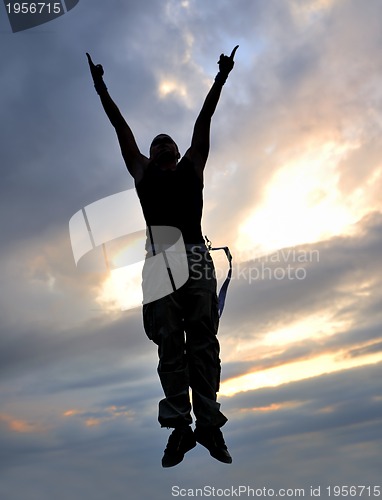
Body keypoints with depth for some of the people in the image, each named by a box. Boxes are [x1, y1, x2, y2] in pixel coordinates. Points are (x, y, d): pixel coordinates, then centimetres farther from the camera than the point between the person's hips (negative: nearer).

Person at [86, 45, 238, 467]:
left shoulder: (192, 166, 23)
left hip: (195, 256, 0)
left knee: (203, 344, -2)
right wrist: (101, 88, 27)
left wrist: (220, 80, 22)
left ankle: (209, 424, 2)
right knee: (170, 346, -2)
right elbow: (121, 128, 24)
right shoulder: (142, 171, 22)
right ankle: (180, 427, 2)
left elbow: (203, 123, 21)